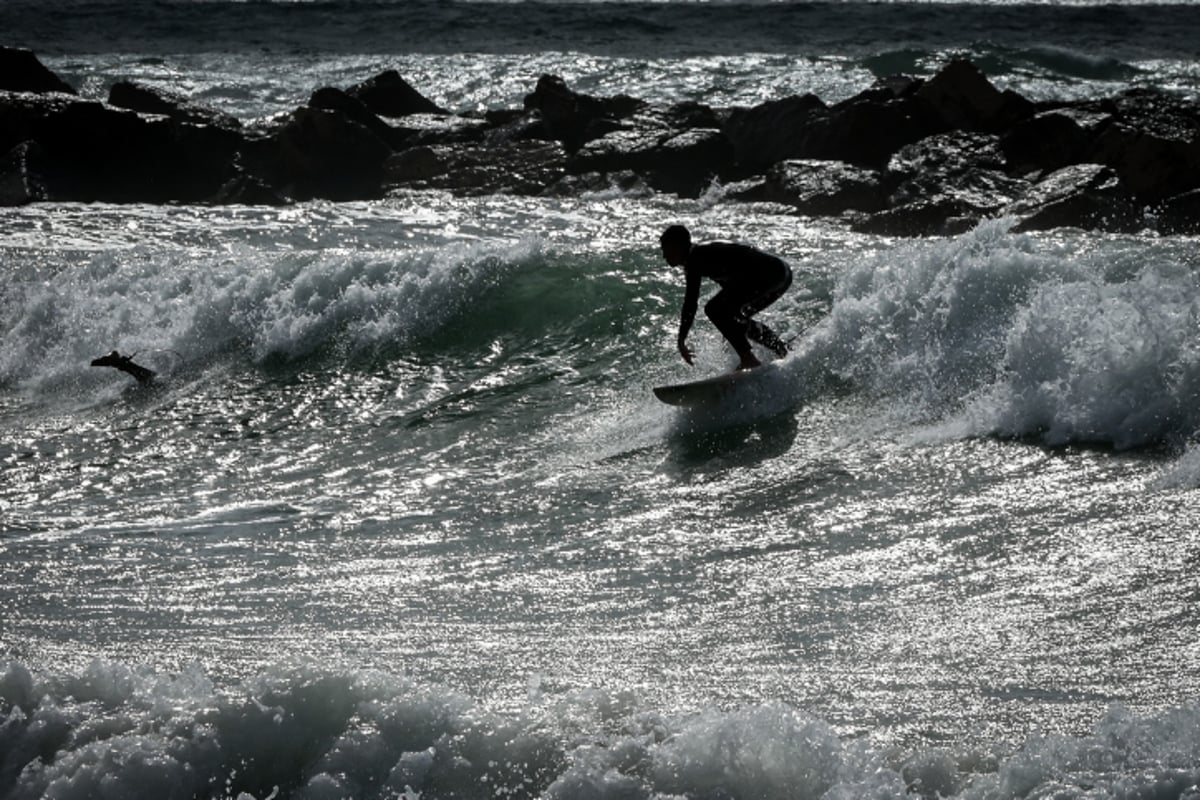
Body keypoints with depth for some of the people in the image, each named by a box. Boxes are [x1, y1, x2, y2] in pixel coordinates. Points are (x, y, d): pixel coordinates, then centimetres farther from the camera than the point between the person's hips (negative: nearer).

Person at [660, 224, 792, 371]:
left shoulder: (695, 259, -7)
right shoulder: (704, 254, 22)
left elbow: (691, 301, -14)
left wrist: (681, 339, -12)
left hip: (766, 275, -10)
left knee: (714, 310, -10)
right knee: (738, 319, 25)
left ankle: (749, 360, -13)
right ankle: (787, 357, 26)